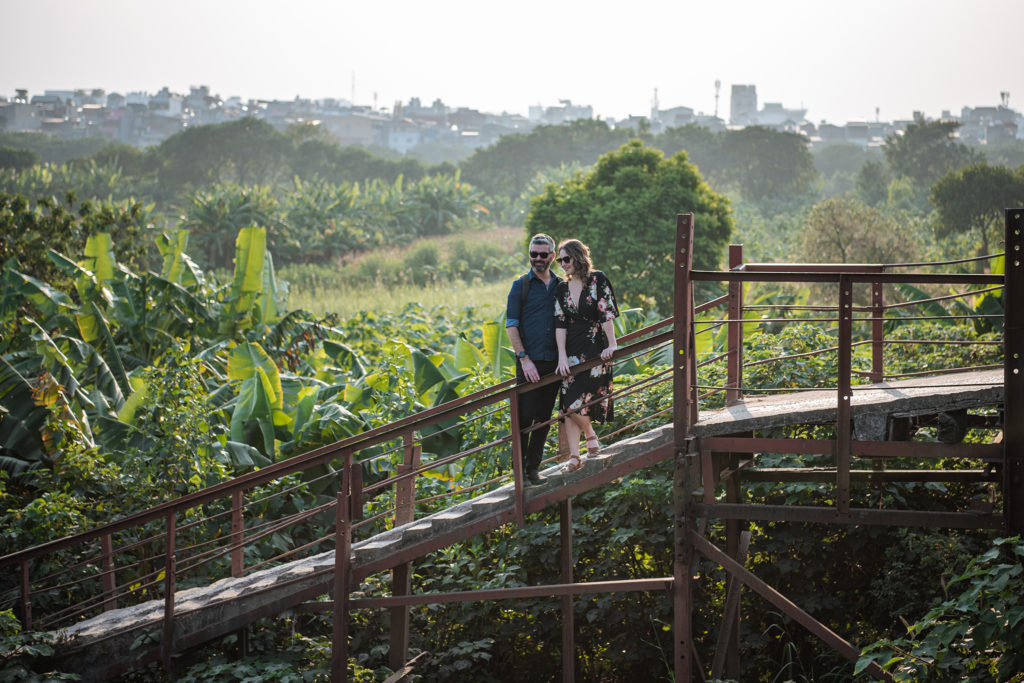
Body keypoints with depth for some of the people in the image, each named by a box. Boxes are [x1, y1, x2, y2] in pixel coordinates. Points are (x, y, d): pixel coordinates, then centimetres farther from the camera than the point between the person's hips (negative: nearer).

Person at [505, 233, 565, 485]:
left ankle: (533, 467, 14)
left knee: (544, 417, 6)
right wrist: (524, 358, -13)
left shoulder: (560, 286, 12)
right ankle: (519, 467, 4)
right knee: (526, 415, -6)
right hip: (529, 362, -4)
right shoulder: (521, 286, 1)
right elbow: (511, 326, -4)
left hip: (553, 362, 4)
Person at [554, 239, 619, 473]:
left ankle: (591, 436, 13)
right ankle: (574, 456, 0)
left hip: (595, 350, -5)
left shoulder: (597, 280, -4)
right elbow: (560, 324, 3)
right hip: (572, 352, 5)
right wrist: (562, 357, -5)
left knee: (575, 402, -15)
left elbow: (606, 313, -9)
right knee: (569, 405, -2)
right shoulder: (562, 289, 9)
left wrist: (612, 344, -14)